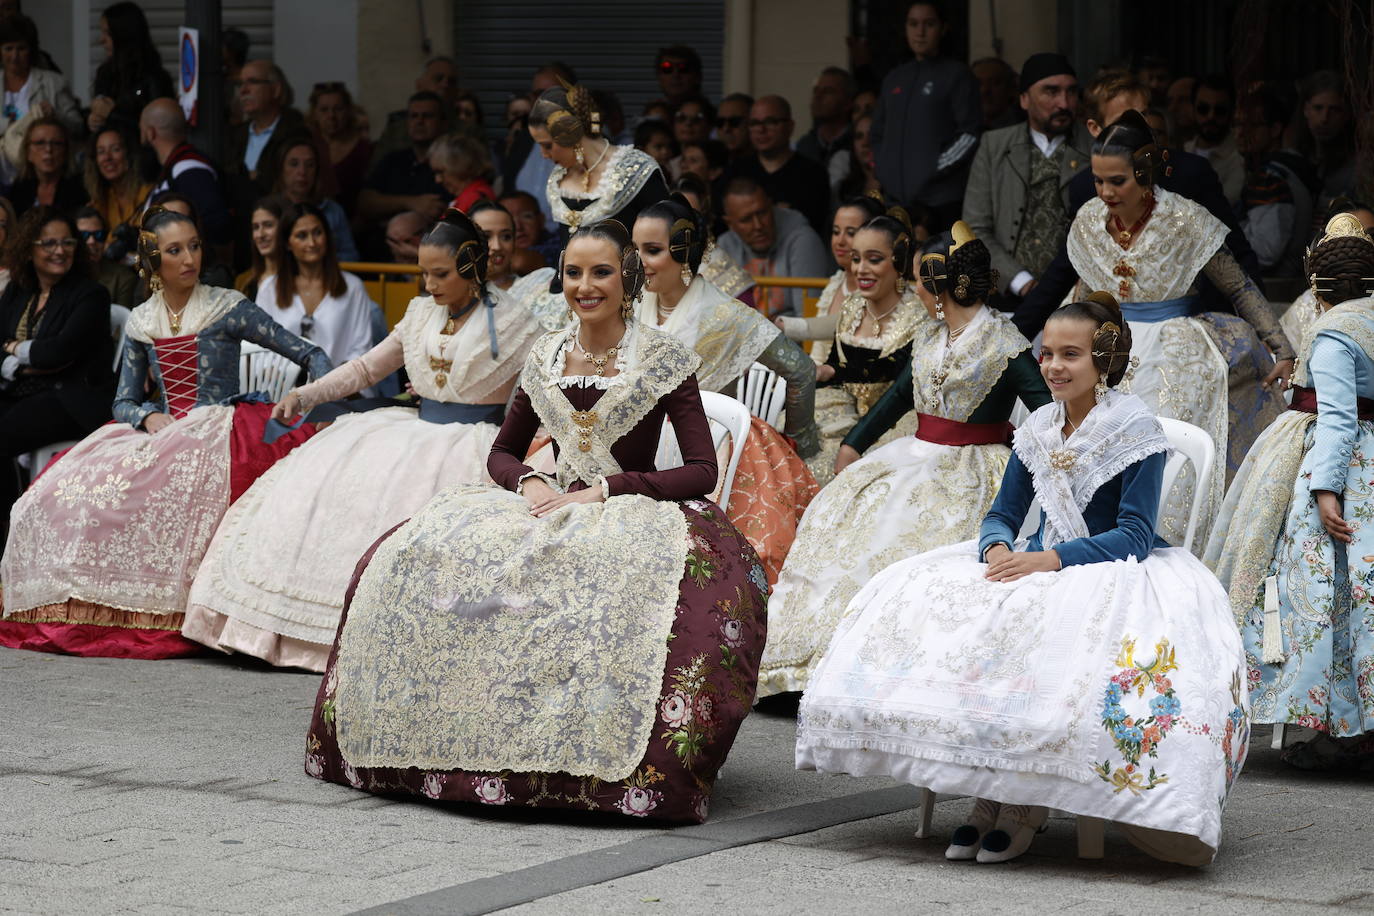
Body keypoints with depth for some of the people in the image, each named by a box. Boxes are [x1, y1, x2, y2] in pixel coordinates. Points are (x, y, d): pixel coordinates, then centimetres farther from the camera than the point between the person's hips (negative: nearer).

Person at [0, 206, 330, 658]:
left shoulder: (228, 308, 0)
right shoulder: (141, 324, 12)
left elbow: (311, 355, 1)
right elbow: (123, 403, 14)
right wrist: (149, 417, -8)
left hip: (217, 430, -5)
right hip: (160, 433, 5)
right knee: (66, 488, -17)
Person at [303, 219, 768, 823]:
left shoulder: (663, 360, -2)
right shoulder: (545, 358, 10)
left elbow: (703, 471, -8)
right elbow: (502, 452, 18)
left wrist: (603, 492, -15)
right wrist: (530, 483, -5)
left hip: (635, 513, -5)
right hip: (553, 507, 5)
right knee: (420, 552, -18)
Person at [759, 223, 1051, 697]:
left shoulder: (1003, 342, -10)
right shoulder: (929, 337, 13)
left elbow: (1048, 413, -15)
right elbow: (899, 393, 25)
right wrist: (854, 444, 22)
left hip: (970, 467, -8)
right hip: (918, 456, 8)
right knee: (837, 512, -8)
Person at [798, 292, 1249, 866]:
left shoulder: (1137, 431, -10)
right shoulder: (1038, 430, 8)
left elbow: (1134, 538, -16)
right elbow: (1002, 515, 11)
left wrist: (1050, 559, -27)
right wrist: (998, 549, -14)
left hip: (1118, 572, -6)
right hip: (1042, 566, 6)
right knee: (926, 597, -19)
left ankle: (1025, 806, -26)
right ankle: (989, 797, -18)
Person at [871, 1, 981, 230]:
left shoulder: (956, 74, 3)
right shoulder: (894, 79, 19)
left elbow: (970, 134, -5)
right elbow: (879, 135, 24)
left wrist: (935, 168, -10)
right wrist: (882, 174, 10)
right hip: (895, 197, 5)